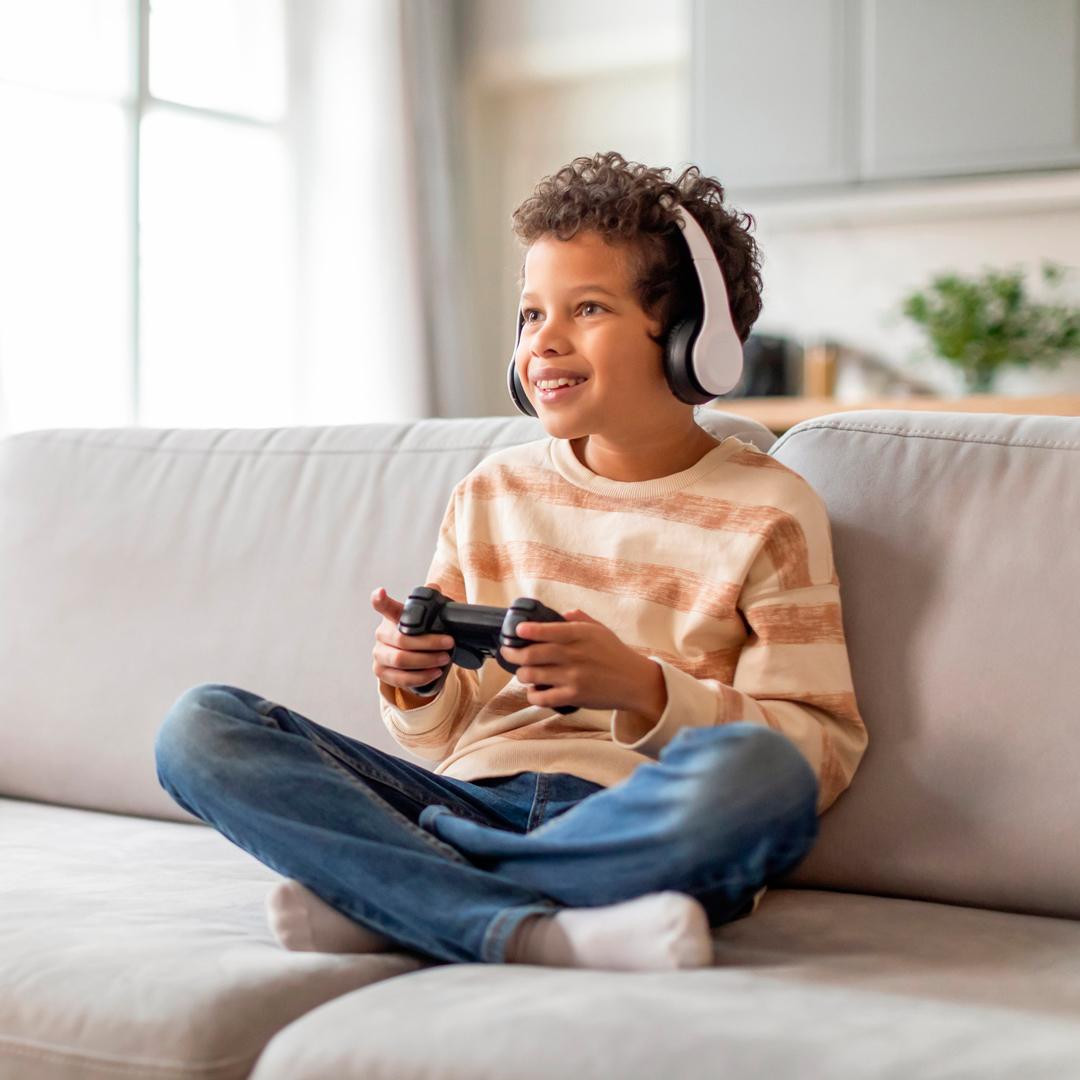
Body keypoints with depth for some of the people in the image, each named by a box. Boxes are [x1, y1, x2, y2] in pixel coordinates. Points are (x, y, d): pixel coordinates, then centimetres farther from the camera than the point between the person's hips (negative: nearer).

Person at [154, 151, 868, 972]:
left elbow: (827, 749, -2)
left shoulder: (768, 513, 5)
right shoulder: (493, 493, 18)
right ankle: (541, 935, -29)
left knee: (753, 771, -38)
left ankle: (376, 899, -24)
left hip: (636, 833, -4)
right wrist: (416, 684, -3)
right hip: (474, 798, 4)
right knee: (200, 725, -13)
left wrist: (643, 689, -16)